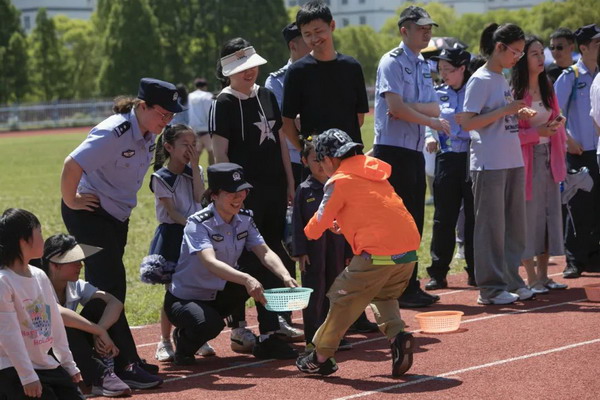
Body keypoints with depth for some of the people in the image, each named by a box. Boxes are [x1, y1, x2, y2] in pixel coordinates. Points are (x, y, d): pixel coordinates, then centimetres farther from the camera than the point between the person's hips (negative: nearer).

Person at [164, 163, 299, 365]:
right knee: (210, 324, -38)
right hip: (185, 300, -7)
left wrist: (285, 276, -34)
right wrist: (246, 279, -56)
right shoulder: (198, 224, -23)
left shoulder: (244, 219, -2)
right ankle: (184, 341, -2)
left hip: (219, 297, 7)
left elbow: (265, 252, -13)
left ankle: (268, 340, -4)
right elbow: (210, 263, -40)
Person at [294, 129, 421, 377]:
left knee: (344, 299, 8)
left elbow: (319, 223, 3)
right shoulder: (373, 171, 19)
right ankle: (397, 335, 3)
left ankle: (321, 357, 15)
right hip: (409, 249, 7)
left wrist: (307, 233, 24)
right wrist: (341, 223, 35)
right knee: (384, 296, 28)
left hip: (377, 254, -7)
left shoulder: (339, 181, -2)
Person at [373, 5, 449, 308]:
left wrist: (410, 107, -12)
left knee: (415, 219, 9)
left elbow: (434, 108, 6)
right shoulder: (392, 62, -8)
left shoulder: (424, 66, 17)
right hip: (393, 150, -8)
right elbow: (395, 106, -19)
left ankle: (411, 286, 15)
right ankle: (399, 291, -4)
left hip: (415, 151, 8)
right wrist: (430, 120, -9)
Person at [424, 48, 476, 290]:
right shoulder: (438, 94, 8)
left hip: (472, 158, -2)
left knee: (474, 216, 2)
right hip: (447, 159, 2)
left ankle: (476, 271, 11)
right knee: (444, 218, 3)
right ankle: (438, 273, 7)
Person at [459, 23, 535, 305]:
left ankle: (511, 280, 21)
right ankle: (490, 288, 4)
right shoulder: (480, 80, -10)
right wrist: (506, 110, -18)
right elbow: (467, 122, -17)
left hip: (513, 162, 8)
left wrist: (518, 114, 2)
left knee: (514, 224, 12)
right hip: (489, 165, -8)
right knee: (491, 226, -3)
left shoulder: (503, 79, 14)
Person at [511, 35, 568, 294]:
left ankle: (543, 275, 17)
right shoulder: (515, 93, -12)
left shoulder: (547, 88, 10)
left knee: (550, 214, 8)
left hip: (549, 158, 7)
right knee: (529, 216, -2)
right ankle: (531, 279, 5)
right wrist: (538, 132, -23)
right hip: (527, 160, -7)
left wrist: (561, 151, 10)